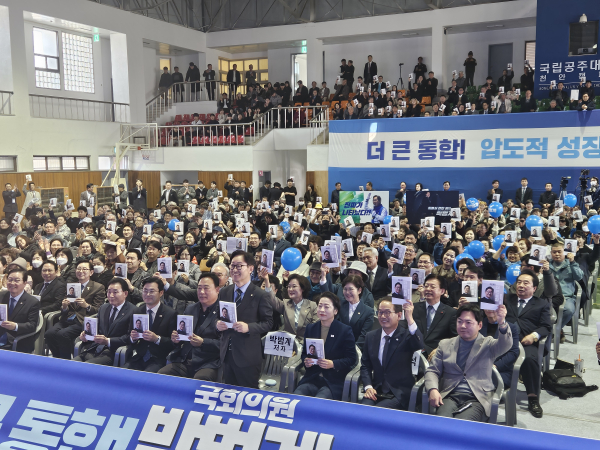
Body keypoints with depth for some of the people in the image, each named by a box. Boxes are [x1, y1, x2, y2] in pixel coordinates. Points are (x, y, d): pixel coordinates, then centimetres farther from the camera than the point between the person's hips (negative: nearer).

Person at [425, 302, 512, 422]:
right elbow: (432, 371, 15)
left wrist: (502, 323, -31)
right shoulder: (445, 345, 18)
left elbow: (505, 345, -10)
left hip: (477, 399, -2)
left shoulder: (488, 344, 12)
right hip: (449, 397, 2)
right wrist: (432, 390, -7)